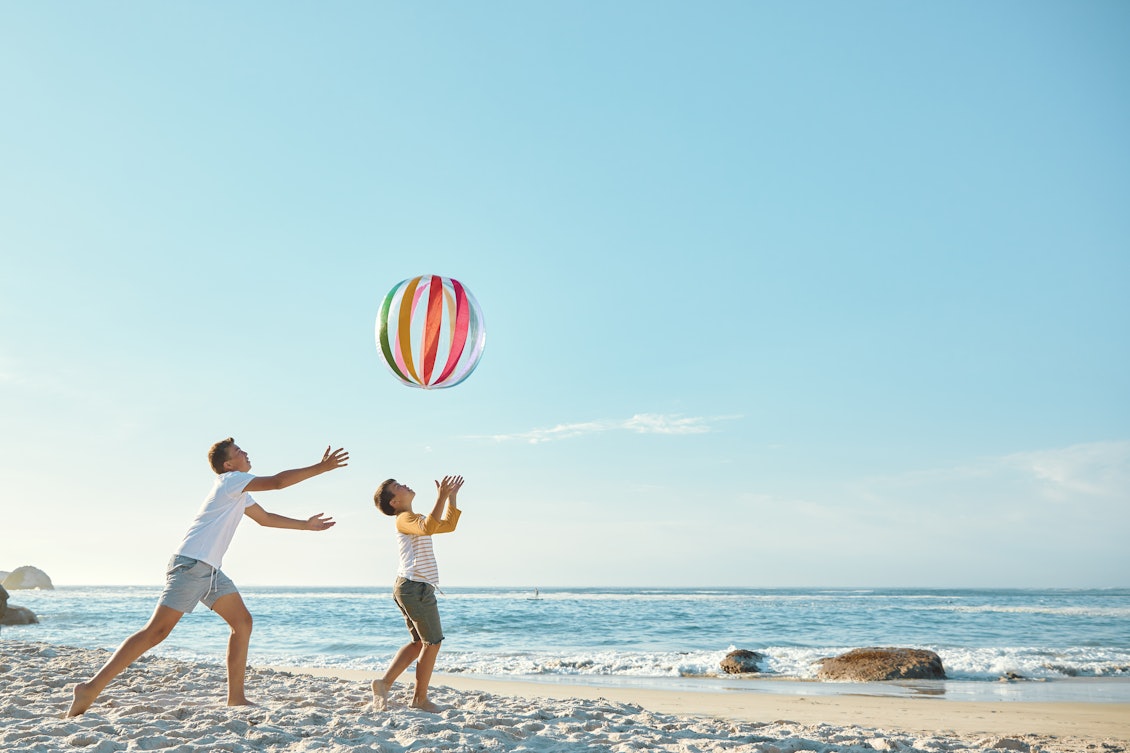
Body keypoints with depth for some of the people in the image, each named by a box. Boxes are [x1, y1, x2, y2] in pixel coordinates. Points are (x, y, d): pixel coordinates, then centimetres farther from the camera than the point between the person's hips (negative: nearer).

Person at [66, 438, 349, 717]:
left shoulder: (239, 492, 22)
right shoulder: (230, 479, -7)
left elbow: (266, 518, 33)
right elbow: (277, 481, -16)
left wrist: (306, 525, 31)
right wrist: (321, 467, -13)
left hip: (210, 569, 10)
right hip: (191, 565, -10)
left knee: (242, 621, 4)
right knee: (157, 631, -12)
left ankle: (236, 698, 5)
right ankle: (91, 688, -7)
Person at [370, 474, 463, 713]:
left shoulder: (416, 519, 21)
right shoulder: (404, 519, -11)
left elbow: (449, 525, 25)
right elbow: (428, 528, -34)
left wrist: (452, 497, 18)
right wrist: (441, 497, -35)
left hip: (409, 587, 10)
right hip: (416, 587, -10)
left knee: (419, 642, 15)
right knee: (433, 642, -1)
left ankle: (385, 682, 9)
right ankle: (420, 699, 7)